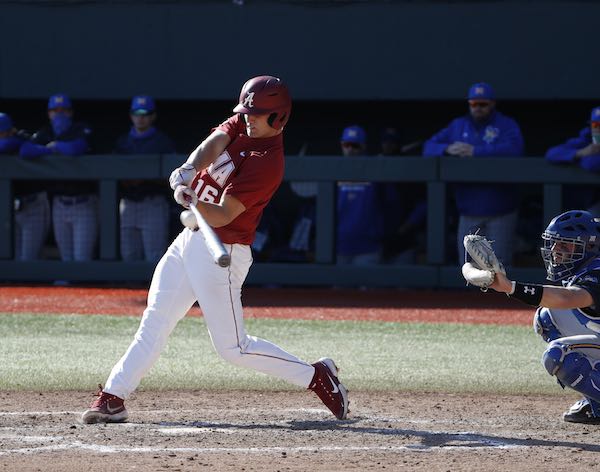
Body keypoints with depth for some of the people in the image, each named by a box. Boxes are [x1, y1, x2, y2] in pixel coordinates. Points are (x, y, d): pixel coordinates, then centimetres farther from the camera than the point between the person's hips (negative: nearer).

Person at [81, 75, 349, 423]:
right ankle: (113, 398, 8)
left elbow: (223, 216, -25)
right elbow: (214, 143, -14)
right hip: (191, 239, 8)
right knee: (155, 323, 6)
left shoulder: (268, 163, -20)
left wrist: (194, 202, -44)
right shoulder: (242, 124, 4)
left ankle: (317, 376, 7)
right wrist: (189, 169, -34)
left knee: (233, 348, -5)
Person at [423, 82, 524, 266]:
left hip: (500, 211, -4)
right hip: (468, 211, 4)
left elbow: (514, 148, -22)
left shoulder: (506, 125, -1)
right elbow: (428, 147, 8)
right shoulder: (458, 125, 14)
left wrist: (475, 151, -24)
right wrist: (447, 149, -15)